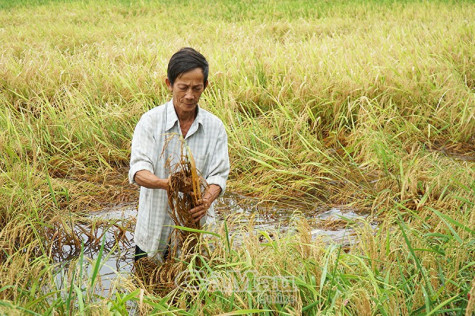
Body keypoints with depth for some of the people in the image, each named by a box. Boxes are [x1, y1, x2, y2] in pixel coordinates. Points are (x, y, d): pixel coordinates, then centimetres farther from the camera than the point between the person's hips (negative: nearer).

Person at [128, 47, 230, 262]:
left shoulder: (215, 127, 0)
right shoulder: (150, 121, -6)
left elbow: (218, 174, -6)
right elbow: (138, 171, -15)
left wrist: (207, 200, -28)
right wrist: (166, 184, -36)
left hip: (196, 229, 1)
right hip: (154, 229, -1)